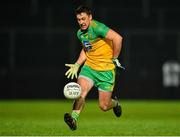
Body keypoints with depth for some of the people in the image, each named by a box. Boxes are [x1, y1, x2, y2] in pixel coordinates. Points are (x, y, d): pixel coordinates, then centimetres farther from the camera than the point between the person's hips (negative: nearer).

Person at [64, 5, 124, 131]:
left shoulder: (96, 27, -20)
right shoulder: (80, 33, 7)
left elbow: (118, 38, -26)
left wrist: (114, 59, -17)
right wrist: (77, 65, 13)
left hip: (106, 69, -6)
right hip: (89, 67, 6)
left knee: (104, 106, 0)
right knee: (81, 91, -23)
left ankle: (115, 103, 34)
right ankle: (74, 119, -30)